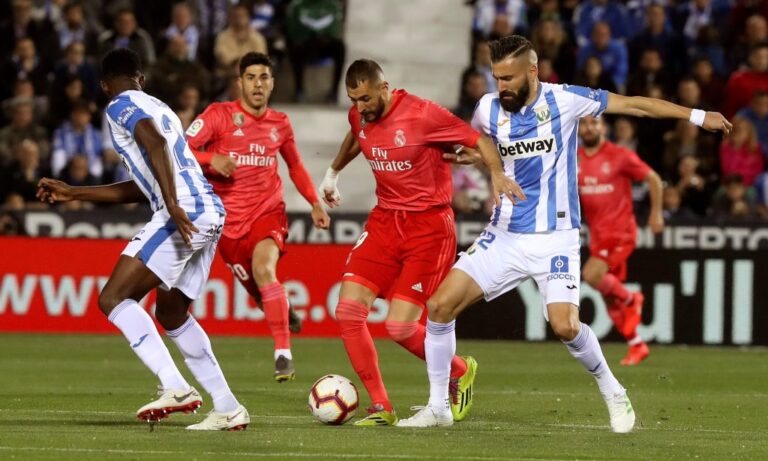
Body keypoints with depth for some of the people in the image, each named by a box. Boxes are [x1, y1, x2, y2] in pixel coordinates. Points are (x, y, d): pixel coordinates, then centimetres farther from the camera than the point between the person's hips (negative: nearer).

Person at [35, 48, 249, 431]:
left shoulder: (121, 106, 2)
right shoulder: (159, 108, 30)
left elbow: (156, 144, -19)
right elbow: (140, 187, 35)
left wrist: (172, 205, -28)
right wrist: (72, 193, 40)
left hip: (184, 214, -9)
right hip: (211, 213, 9)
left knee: (113, 298, -10)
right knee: (171, 313, 21)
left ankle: (175, 387, -24)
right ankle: (228, 409, 18)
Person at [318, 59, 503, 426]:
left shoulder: (422, 114, -17)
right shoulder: (359, 117, 2)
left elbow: (479, 141, -14)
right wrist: (333, 172, 39)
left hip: (429, 226, -6)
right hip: (385, 220, 6)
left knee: (400, 327, -11)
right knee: (348, 312, -9)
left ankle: (460, 372, 20)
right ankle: (380, 408, 3)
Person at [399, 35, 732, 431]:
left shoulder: (563, 100, -9)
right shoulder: (489, 108, 1)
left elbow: (633, 104, -3)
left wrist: (697, 116, -2)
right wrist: (495, 170, 9)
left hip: (554, 239, -4)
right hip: (504, 235, 4)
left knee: (564, 325, -21)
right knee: (440, 305, -8)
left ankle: (613, 394, 6)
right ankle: (437, 407, 4)